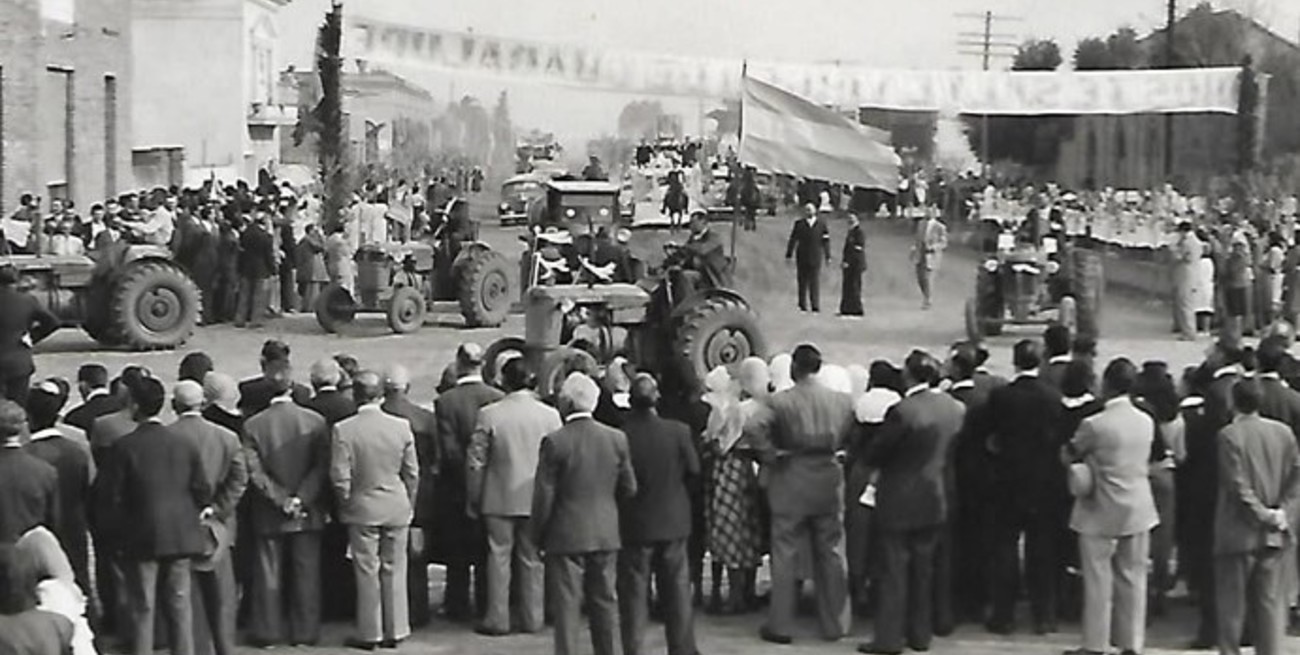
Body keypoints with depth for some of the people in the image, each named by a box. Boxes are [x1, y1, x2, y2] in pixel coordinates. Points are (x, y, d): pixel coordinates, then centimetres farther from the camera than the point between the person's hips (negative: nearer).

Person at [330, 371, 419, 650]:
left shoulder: (344, 430, -12)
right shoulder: (402, 427, -6)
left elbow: (340, 477, -11)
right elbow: (412, 473, 0)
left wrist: (347, 502, 6)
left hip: (362, 509, -2)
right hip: (397, 509, 2)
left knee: (367, 572, 6)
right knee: (394, 570, 10)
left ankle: (370, 633, 12)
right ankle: (395, 631, 16)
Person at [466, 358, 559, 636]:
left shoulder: (489, 415, -10)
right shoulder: (550, 415, -5)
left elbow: (475, 461, -6)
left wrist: (475, 499, 5)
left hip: (499, 499, -2)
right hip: (536, 499, 2)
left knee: (498, 557, 7)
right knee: (532, 559, 11)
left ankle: (497, 619, 10)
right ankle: (531, 618, 16)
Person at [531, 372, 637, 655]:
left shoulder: (554, 442, -13)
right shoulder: (616, 439, 0)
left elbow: (544, 495, -10)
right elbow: (629, 488, 6)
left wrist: (539, 535, 1)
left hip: (566, 536, -4)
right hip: (606, 535, 4)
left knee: (567, 608, 1)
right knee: (605, 603, 13)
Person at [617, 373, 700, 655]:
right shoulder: (678, 431, -12)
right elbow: (693, 470, -2)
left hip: (634, 524, -2)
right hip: (673, 521, 2)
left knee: (633, 592, 7)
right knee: (677, 589, 14)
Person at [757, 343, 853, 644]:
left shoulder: (779, 402, -13)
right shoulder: (842, 401, -3)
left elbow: (767, 448, -11)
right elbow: (848, 442, 2)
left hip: (791, 485, -3)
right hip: (829, 483, 3)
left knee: (785, 555, 6)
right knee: (831, 554, 13)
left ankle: (780, 626, 10)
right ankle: (835, 624, 19)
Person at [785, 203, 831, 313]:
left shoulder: (821, 224, 7)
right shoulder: (799, 224, 7)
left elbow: (826, 242, 8)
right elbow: (792, 240, 5)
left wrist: (828, 257, 5)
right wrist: (789, 255, 0)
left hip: (815, 258, -1)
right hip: (802, 258, 1)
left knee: (815, 282, -5)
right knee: (802, 282, 2)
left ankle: (815, 306, -4)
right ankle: (803, 305, 8)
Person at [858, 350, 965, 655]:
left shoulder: (904, 411, -22)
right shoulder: (955, 408, -2)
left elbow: (874, 455, -15)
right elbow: (951, 450, 9)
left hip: (901, 501, -6)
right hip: (935, 501, 6)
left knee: (895, 569, 2)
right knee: (923, 568, 16)